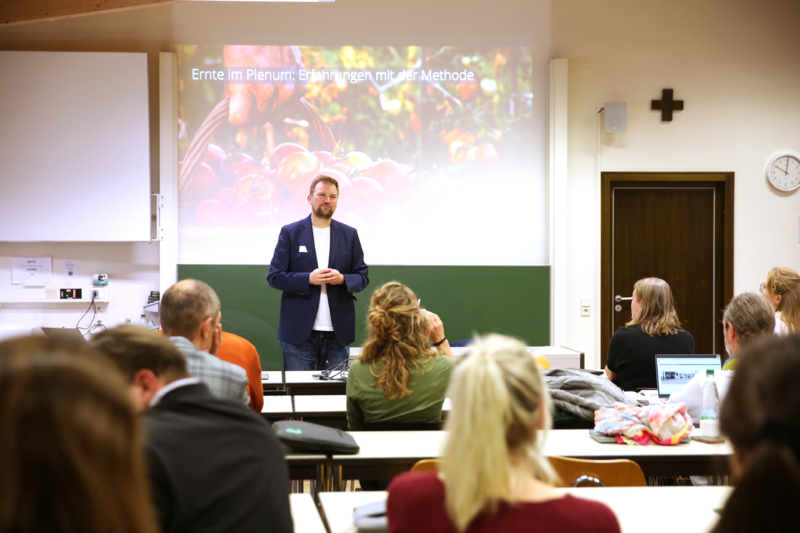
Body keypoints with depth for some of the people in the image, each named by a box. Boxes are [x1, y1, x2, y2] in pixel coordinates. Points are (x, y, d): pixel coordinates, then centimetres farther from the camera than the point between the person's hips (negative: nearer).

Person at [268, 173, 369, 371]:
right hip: (299, 332, -2)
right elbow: (274, 276, -1)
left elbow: (362, 276, 10)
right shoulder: (290, 233, 4)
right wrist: (308, 279, -16)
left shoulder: (349, 235, 10)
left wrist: (342, 279, -12)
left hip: (338, 332, 2)